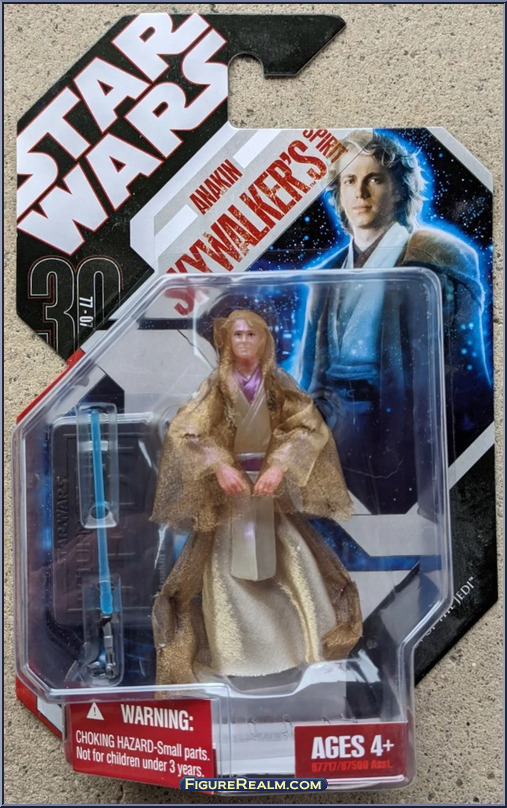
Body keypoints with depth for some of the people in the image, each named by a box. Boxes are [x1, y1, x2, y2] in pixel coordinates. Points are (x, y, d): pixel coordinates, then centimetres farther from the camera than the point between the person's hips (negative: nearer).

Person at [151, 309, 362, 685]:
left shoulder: (279, 384, 1)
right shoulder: (215, 386, -2)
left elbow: (311, 427, -9)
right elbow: (181, 432, -9)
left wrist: (279, 467, -22)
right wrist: (220, 467, -22)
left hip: (272, 484, 1)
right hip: (227, 486, 0)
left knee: (294, 561, -2)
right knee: (224, 567, 0)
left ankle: (309, 641, 19)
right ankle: (227, 657, 16)